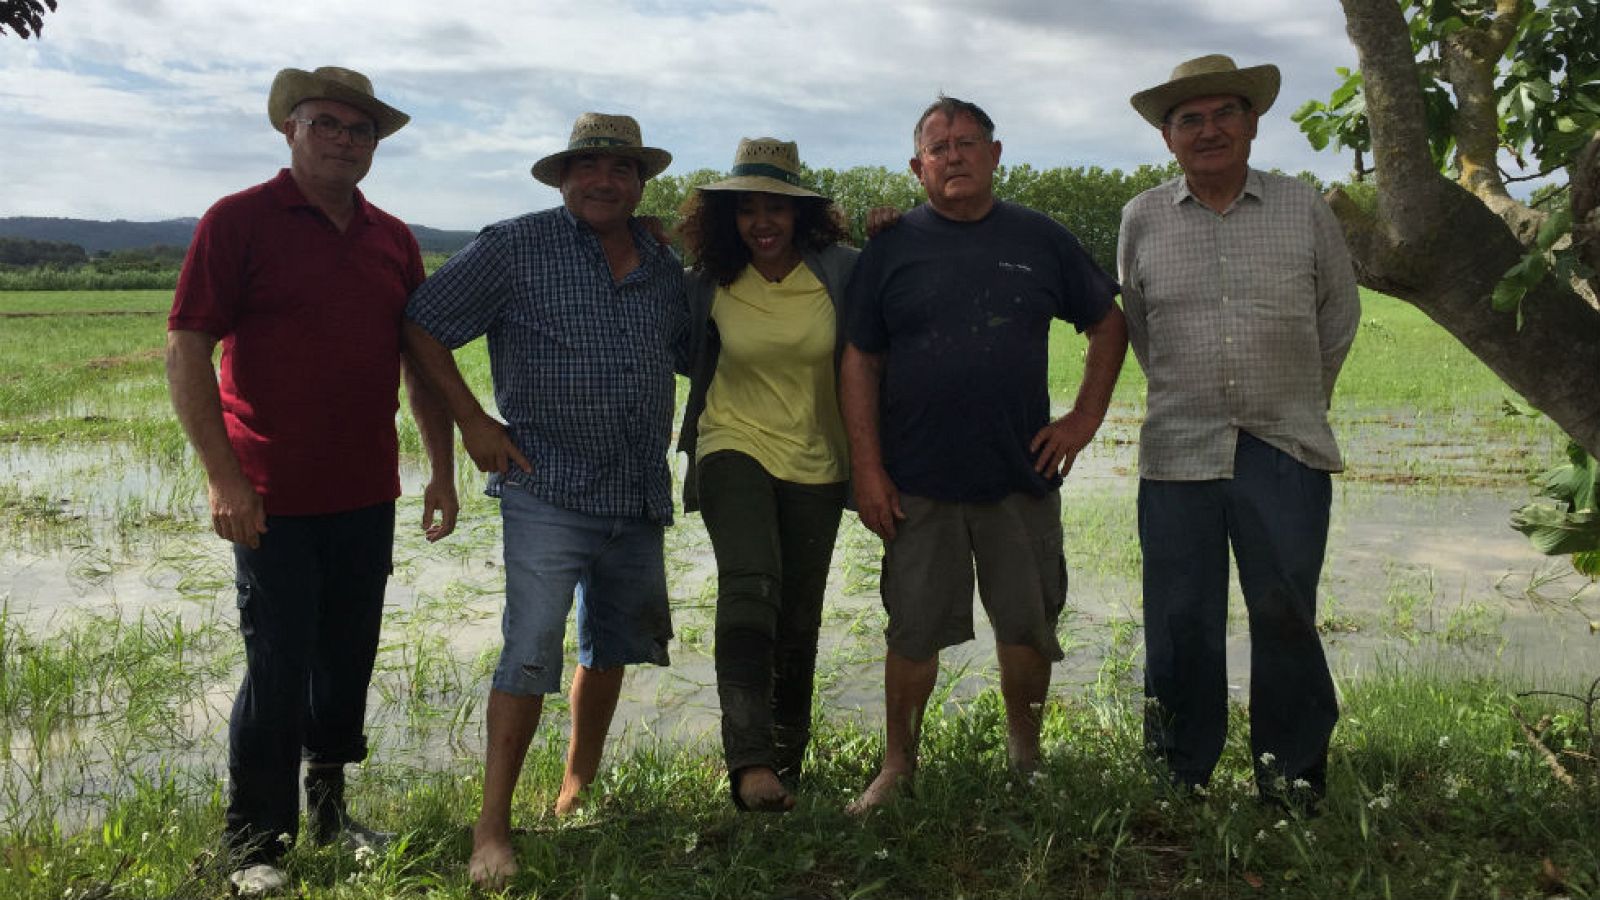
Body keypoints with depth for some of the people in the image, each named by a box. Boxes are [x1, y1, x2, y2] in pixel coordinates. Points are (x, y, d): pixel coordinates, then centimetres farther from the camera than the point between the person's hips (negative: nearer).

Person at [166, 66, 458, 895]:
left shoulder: (392, 240, 10)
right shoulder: (239, 222, -5)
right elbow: (186, 351, -10)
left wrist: (442, 471, 12)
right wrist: (223, 476, -16)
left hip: (366, 496, 5)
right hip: (273, 499, -5)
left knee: (348, 662, 14)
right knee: (278, 670, 0)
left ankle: (328, 808, 31)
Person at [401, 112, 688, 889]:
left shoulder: (664, 266, 9)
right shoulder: (514, 248, -6)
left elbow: (694, 353, 22)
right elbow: (423, 326, -6)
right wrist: (473, 422, -10)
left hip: (640, 497, 6)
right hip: (548, 493, -6)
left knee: (611, 647, 17)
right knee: (530, 654, -10)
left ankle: (577, 788, 35)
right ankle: (492, 826, 2)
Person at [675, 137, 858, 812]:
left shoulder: (839, 271, -7)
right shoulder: (710, 286, -2)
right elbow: (692, 359, 14)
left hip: (817, 461, 1)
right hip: (736, 447, -1)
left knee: (798, 618, 9)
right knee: (749, 585, -24)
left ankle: (787, 754, 28)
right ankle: (750, 761, -30)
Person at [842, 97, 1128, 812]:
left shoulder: (1040, 239, 7)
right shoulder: (893, 248, 3)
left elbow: (1109, 324, 15)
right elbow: (859, 361, 1)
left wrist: (1085, 418, 5)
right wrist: (867, 469, -6)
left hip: (1021, 475, 2)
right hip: (917, 483, -1)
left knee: (1029, 625, 8)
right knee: (914, 631, 5)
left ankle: (1026, 758, 28)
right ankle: (897, 767, 21)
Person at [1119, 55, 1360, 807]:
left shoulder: (1304, 210, 4)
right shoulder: (1142, 221, 5)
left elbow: (1339, 314, 16)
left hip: (1287, 450, -1)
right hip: (1178, 454, 1)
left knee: (1285, 619, -2)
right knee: (1181, 624, 5)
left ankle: (1292, 776, 14)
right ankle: (1180, 777, 20)